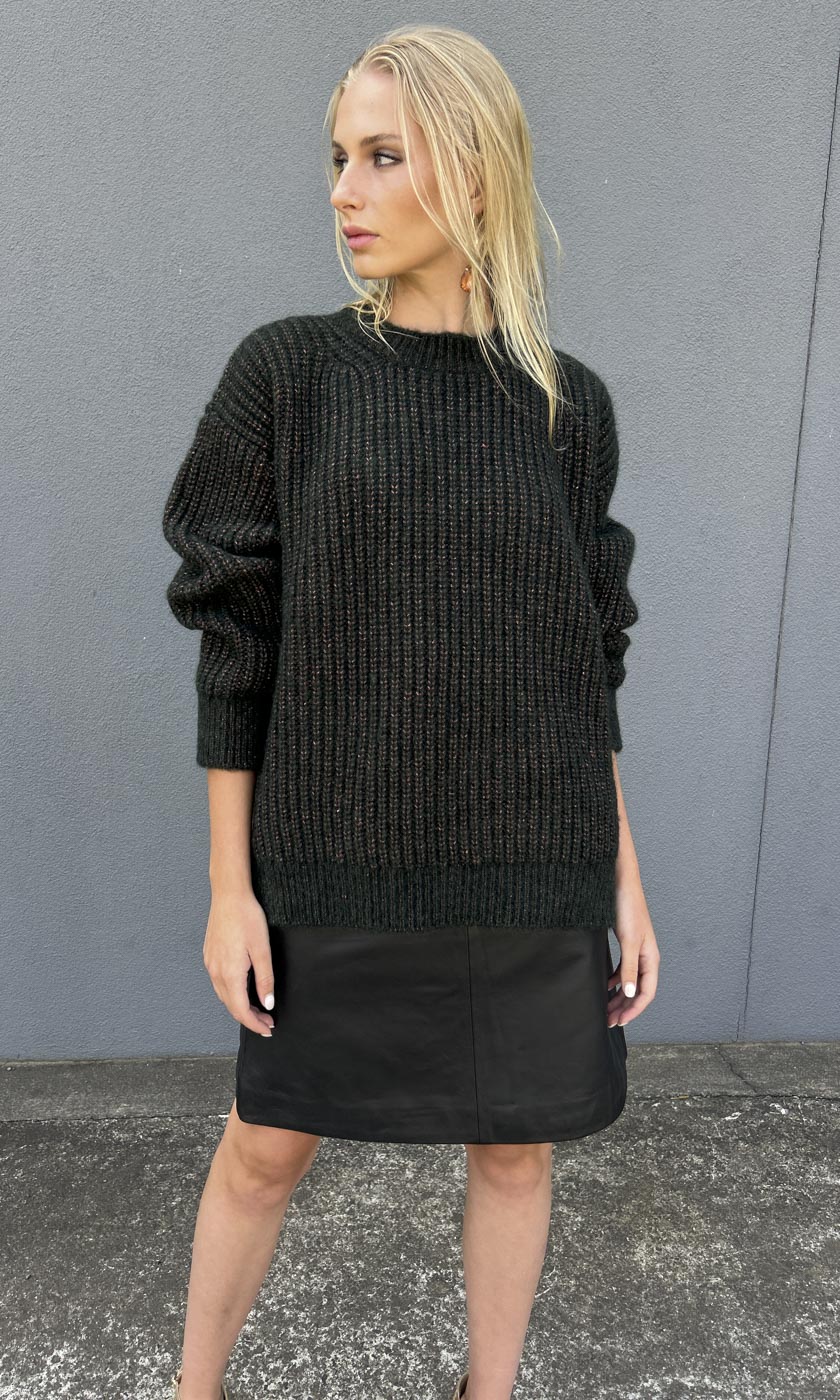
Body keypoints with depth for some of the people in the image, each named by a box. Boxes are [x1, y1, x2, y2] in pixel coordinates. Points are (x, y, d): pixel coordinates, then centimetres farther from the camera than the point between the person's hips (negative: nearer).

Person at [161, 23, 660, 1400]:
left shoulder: (569, 408, 2)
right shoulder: (284, 374, -4)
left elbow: (578, 655, 5)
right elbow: (235, 640, -5)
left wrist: (623, 875, 4)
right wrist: (229, 888, -5)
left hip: (527, 854, 2)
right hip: (344, 856, -1)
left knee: (517, 1140, 16)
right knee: (267, 1145, 13)